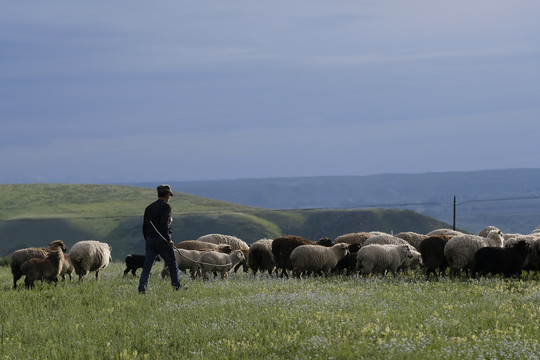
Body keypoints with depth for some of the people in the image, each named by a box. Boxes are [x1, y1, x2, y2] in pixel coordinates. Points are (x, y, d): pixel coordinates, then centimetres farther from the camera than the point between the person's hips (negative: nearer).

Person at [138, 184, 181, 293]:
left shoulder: (149, 208, 13)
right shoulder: (165, 207, -9)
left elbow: (144, 226, 14)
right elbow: (164, 225, -20)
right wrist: (168, 240, -16)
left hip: (150, 240, 6)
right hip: (162, 240, -6)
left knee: (147, 266, 3)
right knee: (172, 265, 10)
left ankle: (142, 288, -10)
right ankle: (177, 288, 18)